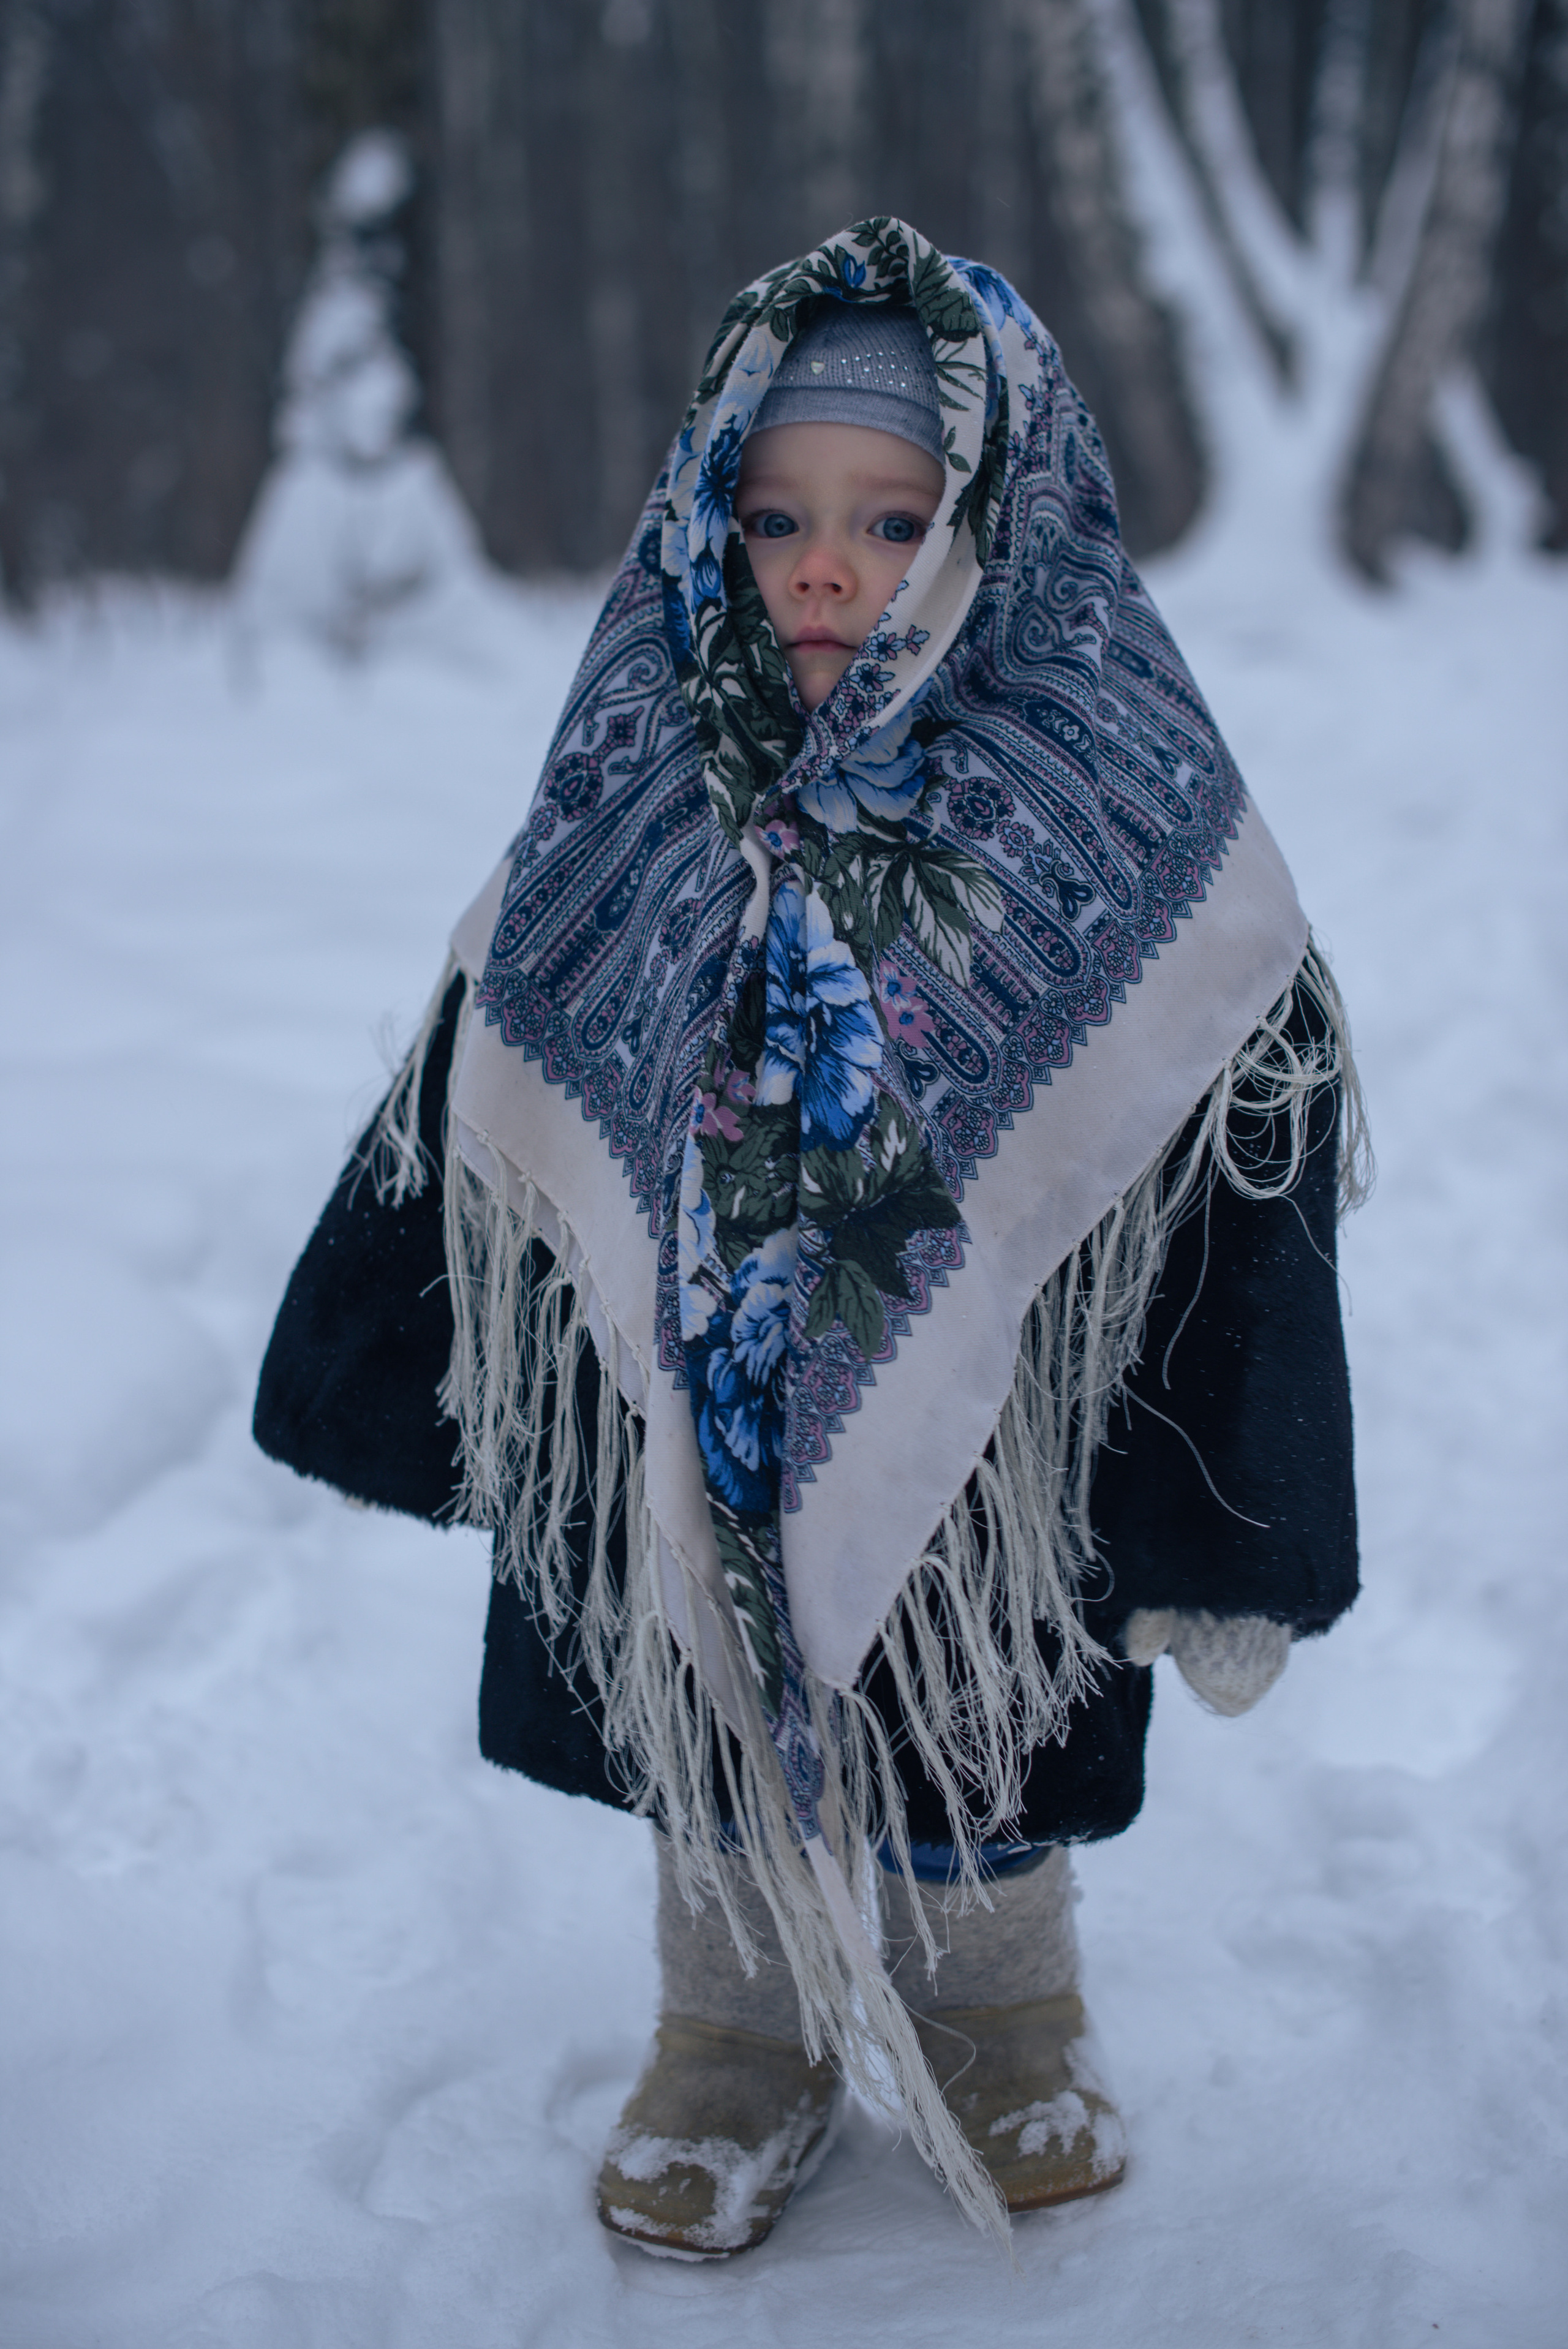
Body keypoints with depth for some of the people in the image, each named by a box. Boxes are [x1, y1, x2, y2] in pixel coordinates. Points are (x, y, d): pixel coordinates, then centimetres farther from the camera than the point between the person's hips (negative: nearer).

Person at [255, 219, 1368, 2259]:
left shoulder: (1116, 816, -12)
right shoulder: (648, 809, -4)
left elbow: (1248, 1173, -10)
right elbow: (489, 1107, 5)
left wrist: (1234, 1539, -11)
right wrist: (398, 1390, 9)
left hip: (1001, 1453, -2)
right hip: (689, 1436, 2)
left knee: (988, 1781, 17)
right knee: (722, 1777, 17)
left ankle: (1000, 2027, 43)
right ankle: (741, 2034, 42)